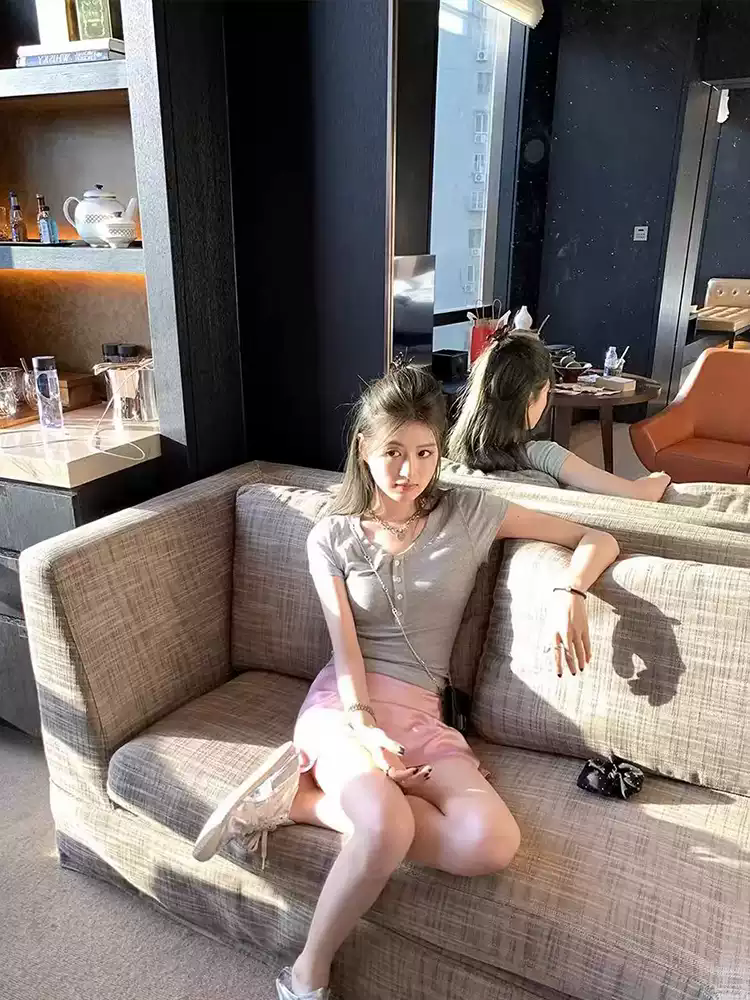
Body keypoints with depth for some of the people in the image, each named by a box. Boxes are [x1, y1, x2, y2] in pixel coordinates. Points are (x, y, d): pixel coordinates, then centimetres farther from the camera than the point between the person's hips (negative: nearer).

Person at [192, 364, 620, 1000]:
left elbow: (598, 540, 7)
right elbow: (345, 650, -4)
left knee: (493, 843, -28)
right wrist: (363, 727, -23)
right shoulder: (332, 537, 6)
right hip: (343, 703, -2)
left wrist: (568, 591, -15)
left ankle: (305, 797, -12)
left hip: (421, 711, 2)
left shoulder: (468, 513, 5)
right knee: (388, 826, -35)